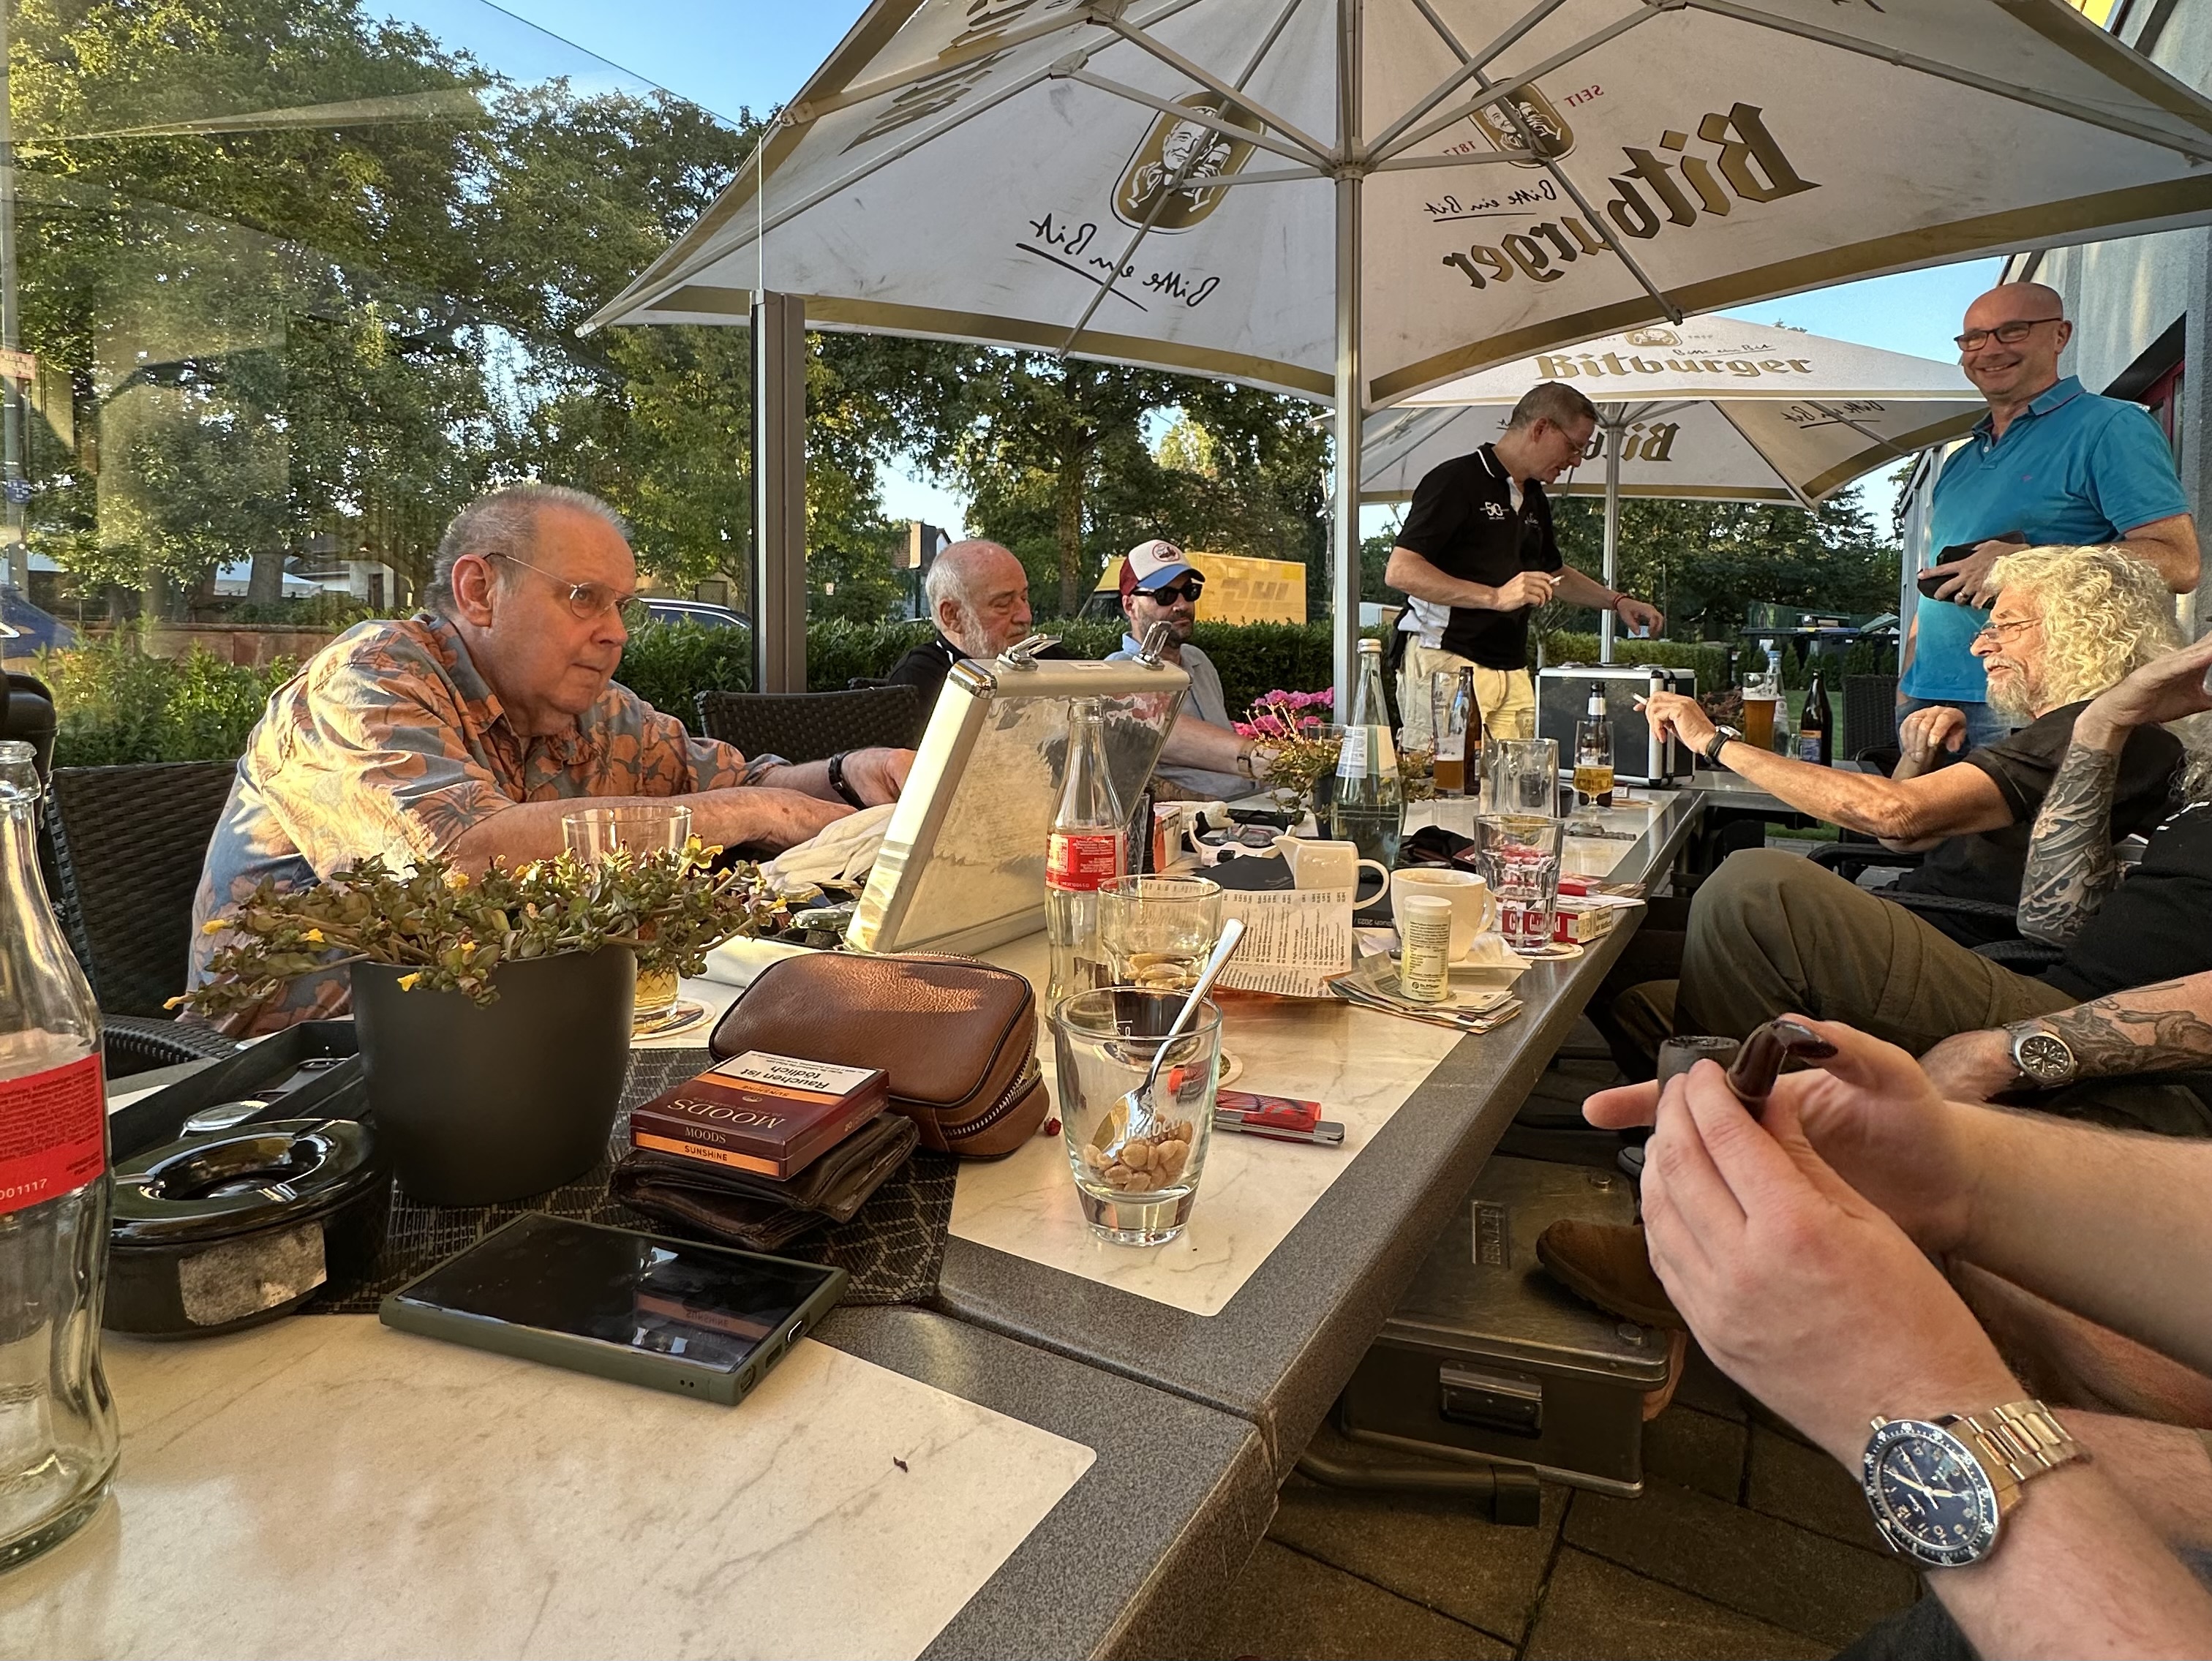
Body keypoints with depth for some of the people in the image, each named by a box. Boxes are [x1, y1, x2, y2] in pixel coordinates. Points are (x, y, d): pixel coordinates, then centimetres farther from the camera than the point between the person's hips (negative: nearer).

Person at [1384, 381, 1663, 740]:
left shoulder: (1534, 498, 20)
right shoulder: (1456, 480, -7)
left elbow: (1554, 573, 38)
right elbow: (1400, 571, -18)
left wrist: (1617, 601, 26)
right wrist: (1496, 597, -23)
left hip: (1513, 671, 8)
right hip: (1449, 664, -8)